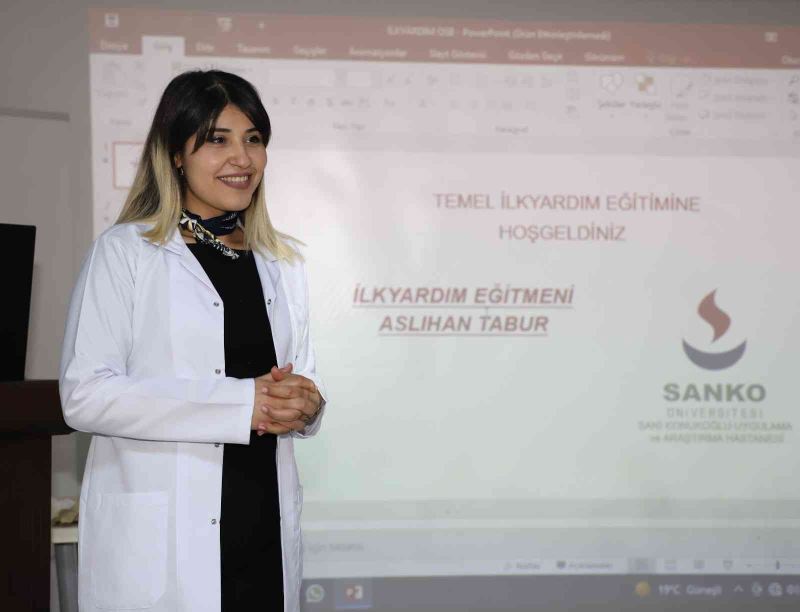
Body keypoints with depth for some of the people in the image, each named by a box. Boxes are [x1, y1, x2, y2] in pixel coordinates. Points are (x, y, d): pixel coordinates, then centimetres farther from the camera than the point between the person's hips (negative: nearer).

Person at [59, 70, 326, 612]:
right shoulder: (125, 251, -3)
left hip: (267, 538, 5)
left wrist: (304, 403, -5)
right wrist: (242, 403, -18)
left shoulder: (282, 263, 15)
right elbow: (85, 395, -12)